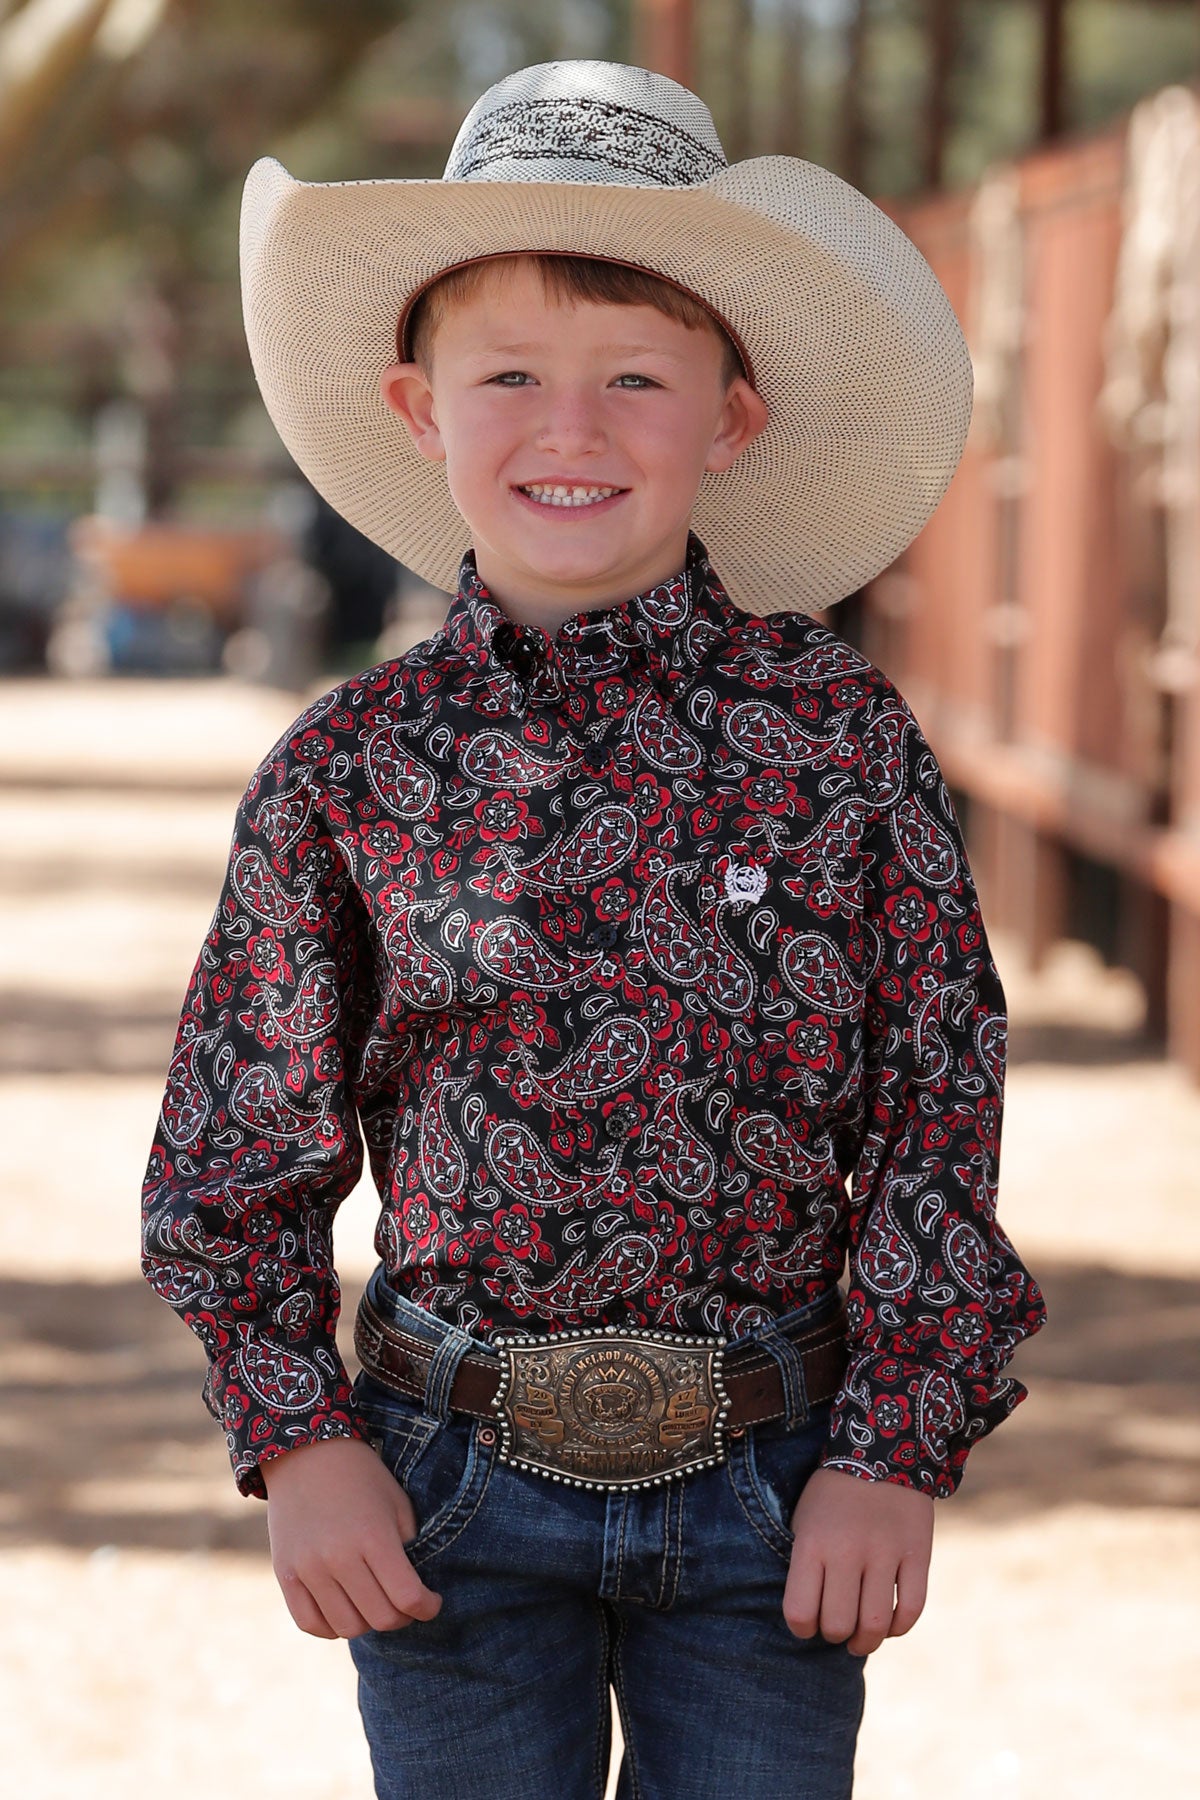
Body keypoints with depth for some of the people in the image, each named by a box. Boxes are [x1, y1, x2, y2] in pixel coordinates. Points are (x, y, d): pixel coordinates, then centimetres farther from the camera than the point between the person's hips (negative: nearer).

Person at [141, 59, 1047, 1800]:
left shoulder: (843, 733, -4)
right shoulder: (346, 771, -3)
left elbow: (934, 1111, 0)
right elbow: (237, 1154, 5)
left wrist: (897, 1455, -4)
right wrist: (298, 1443, -4)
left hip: (769, 1492, 0)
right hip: (456, 1494, 0)